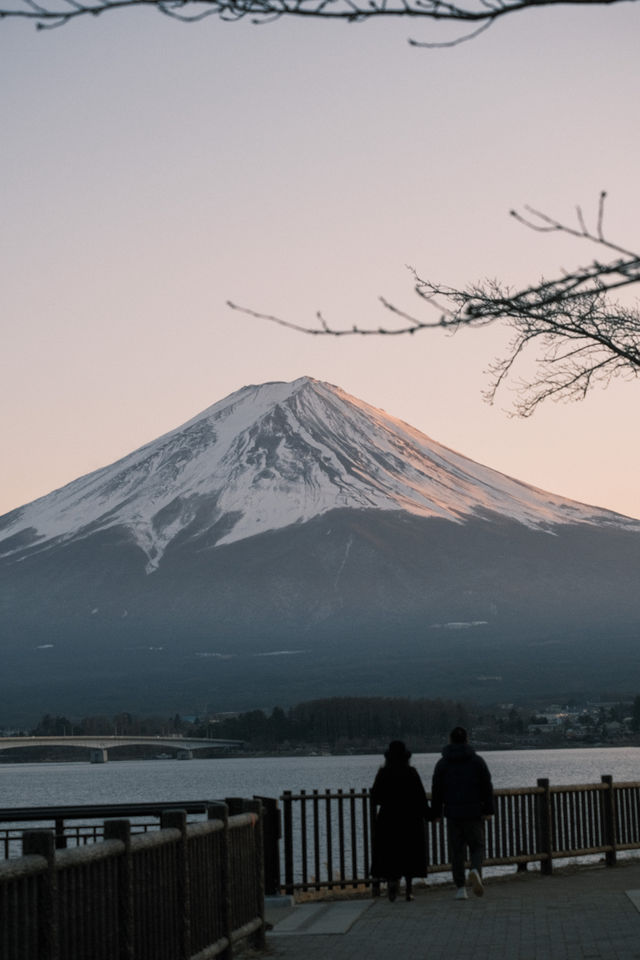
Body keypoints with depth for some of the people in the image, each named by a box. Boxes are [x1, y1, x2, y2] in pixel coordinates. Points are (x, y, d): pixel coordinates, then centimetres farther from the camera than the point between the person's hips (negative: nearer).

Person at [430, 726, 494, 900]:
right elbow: (487, 788, -3)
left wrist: (436, 813, 7)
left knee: (456, 850, 6)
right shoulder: (477, 761, 1)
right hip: (474, 812, -1)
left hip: (452, 813, 1)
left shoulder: (442, 763, 3)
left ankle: (460, 888, 3)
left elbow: (436, 790, 3)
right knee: (477, 846, 8)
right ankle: (475, 870, -22)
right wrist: (488, 810, -2)